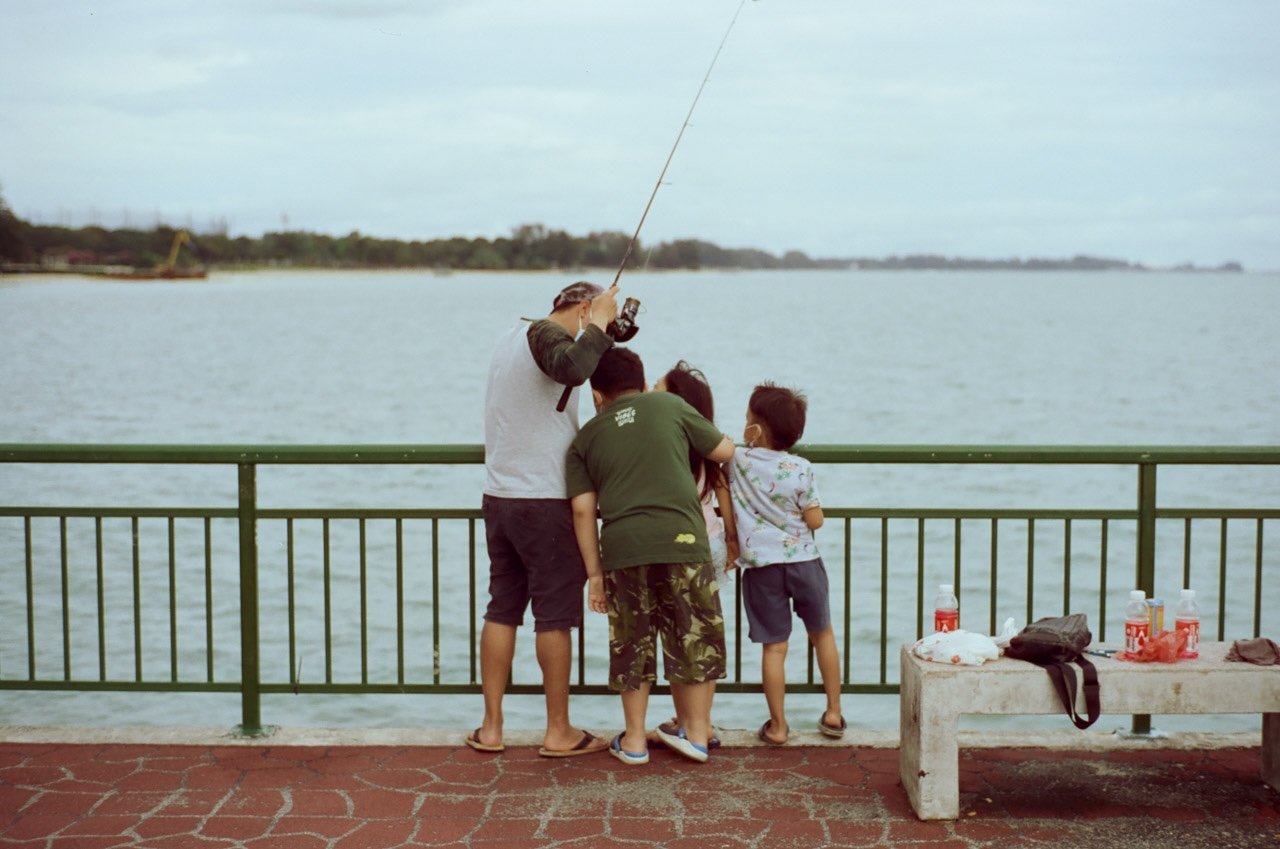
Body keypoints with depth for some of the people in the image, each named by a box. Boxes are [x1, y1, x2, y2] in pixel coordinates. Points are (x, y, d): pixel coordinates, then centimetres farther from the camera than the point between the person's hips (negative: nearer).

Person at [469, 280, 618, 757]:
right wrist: (598, 326, -18)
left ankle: (491, 727, 14)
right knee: (555, 615, 1)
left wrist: (603, 331, 14)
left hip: (499, 498, 8)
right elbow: (572, 369, -33)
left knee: (502, 610, 11)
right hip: (545, 502, -8)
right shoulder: (546, 333, -12)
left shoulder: (513, 337, 17)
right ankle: (559, 732, 8)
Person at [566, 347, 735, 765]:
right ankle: (697, 732, 21)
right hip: (681, 540, -1)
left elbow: (583, 510, 9)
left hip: (622, 546, 1)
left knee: (632, 644, 13)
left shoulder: (586, 438, 16)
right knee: (695, 638, 13)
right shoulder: (668, 405, 12)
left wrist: (594, 574, 13)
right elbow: (725, 450, 16)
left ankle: (634, 740, 22)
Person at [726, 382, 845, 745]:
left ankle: (777, 725, 9)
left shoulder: (738, 460, -6)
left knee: (774, 647, 4)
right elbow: (815, 520, -5)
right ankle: (833, 713, 26)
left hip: (761, 566, -1)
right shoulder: (800, 469, -8)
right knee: (822, 633, 19)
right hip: (804, 561, 1)